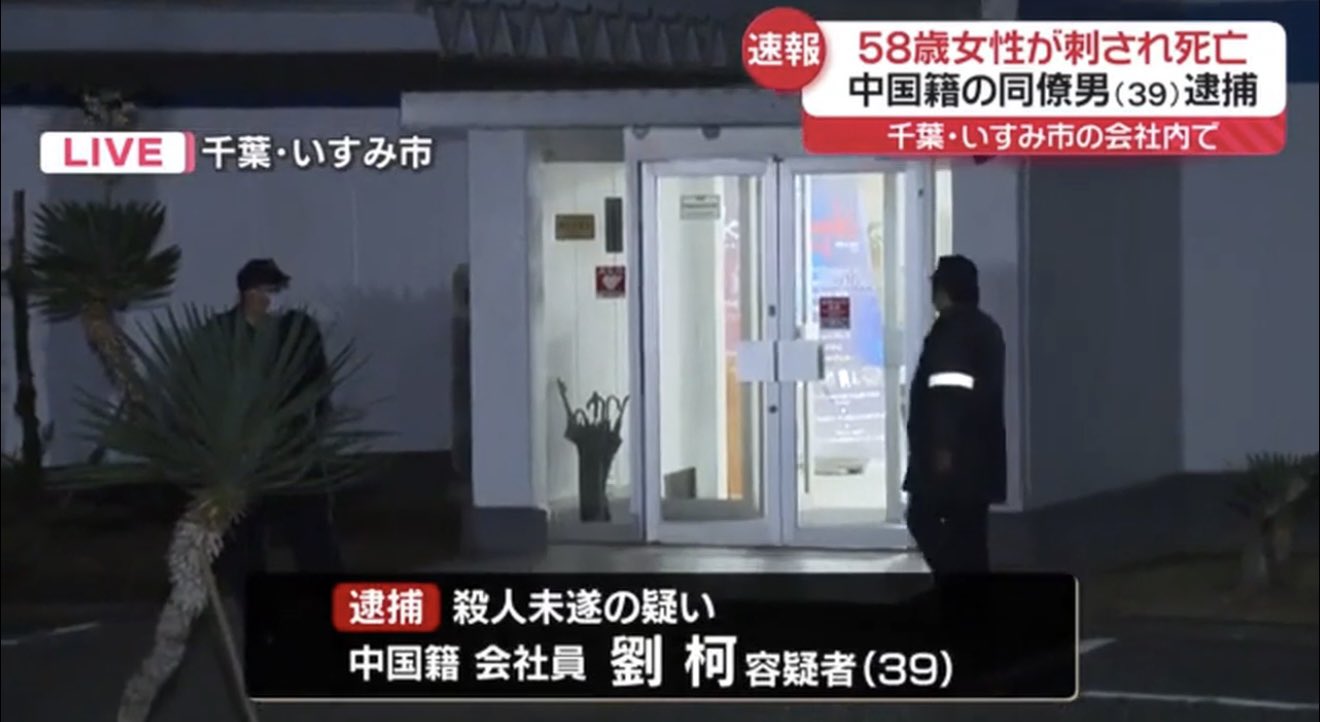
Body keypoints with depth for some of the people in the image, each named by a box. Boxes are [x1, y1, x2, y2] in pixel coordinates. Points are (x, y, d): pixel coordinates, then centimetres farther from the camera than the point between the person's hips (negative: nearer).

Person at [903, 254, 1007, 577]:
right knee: (968, 527, 9)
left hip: (952, 450, -9)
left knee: (923, 517, -3)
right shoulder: (986, 327, 16)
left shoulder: (951, 329, -12)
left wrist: (943, 445, -23)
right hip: (979, 449, 9)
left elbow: (949, 393, -21)